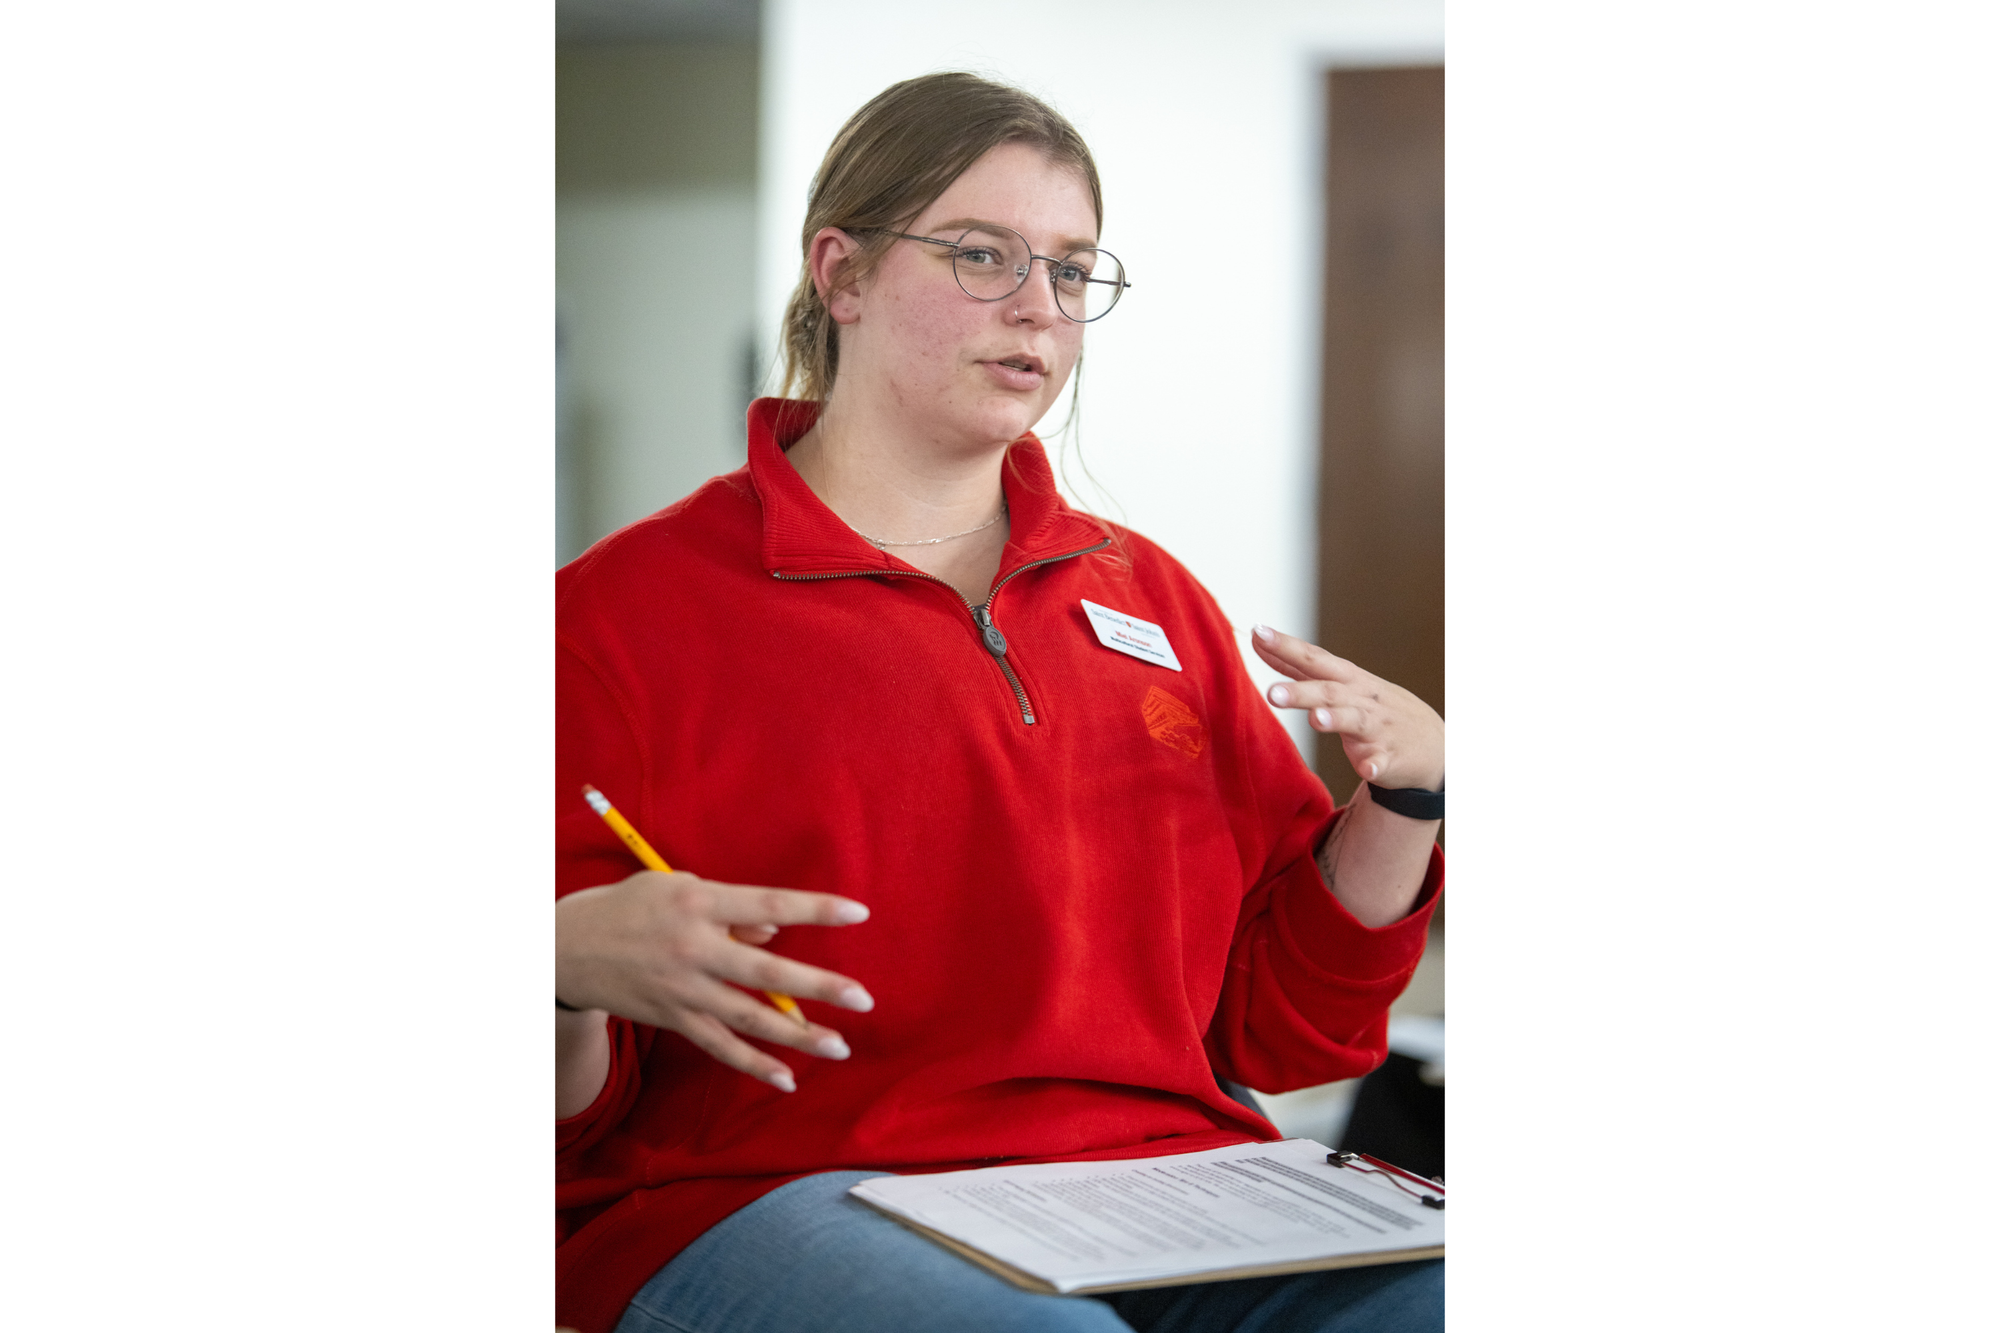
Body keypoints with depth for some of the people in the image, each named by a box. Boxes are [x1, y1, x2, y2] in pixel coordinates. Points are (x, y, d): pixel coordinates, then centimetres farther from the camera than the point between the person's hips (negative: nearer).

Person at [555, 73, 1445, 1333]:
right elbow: (569, 1120, 1)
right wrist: (573, 967, -22)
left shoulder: (1152, 601, 21)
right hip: (769, 1201, -5)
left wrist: (1405, 797, 6)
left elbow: (1279, 1025, 22)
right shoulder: (622, 612, 5)